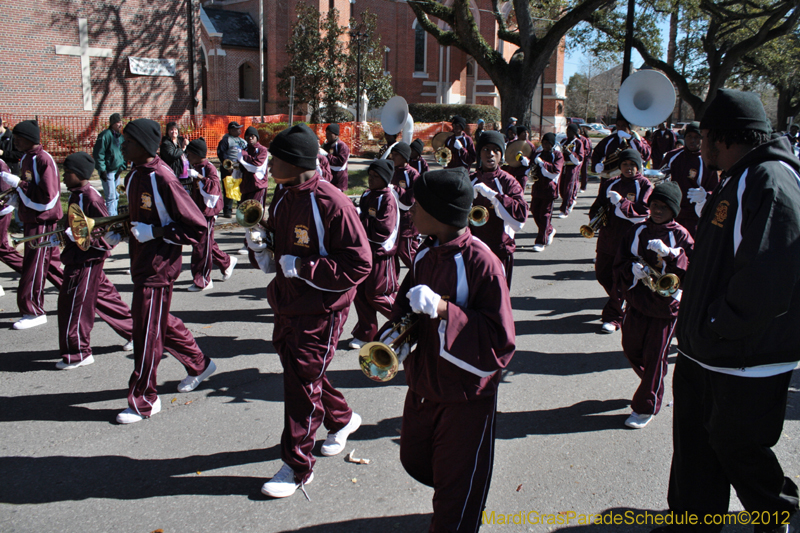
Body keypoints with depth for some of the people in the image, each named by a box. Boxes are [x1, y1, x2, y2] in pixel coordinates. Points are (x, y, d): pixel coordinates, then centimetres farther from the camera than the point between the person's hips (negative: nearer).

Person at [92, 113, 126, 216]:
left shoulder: (121, 137, 11)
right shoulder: (105, 135, -13)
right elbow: (98, 153, -15)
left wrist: (122, 167, 5)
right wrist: (102, 170, -17)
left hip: (117, 171, 8)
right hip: (107, 171, -8)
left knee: (116, 196, 15)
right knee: (111, 196, -9)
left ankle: (114, 215, 25)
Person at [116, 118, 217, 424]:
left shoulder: (162, 179, -21)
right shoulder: (135, 176, 6)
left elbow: (197, 228, -21)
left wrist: (154, 232, -23)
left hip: (158, 267, -9)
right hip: (141, 263, 9)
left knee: (147, 333, 0)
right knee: (162, 322, 21)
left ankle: (143, 401, 14)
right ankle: (199, 365, 41)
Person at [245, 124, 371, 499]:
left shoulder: (331, 204, -22)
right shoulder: (283, 196, 5)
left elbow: (360, 264, -21)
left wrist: (304, 267, -24)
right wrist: (260, 242, -2)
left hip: (320, 311, -8)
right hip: (286, 304, 9)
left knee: (302, 383, -1)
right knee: (298, 373, 20)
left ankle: (297, 467, 16)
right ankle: (342, 418, 47)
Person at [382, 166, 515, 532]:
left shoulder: (482, 263, -24)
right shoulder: (426, 255, -2)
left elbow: (499, 343, -24)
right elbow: (407, 299, 13)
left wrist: (443, 309, -33)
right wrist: (396, 334, -8)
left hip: (465, 398, -7)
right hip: (423, 387, 8)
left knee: (456, 499, 8)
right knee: (414, 461, 26)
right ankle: (454, 502, 53)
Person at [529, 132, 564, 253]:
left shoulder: (558, 155, -3)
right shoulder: (537, 153, 13)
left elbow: (556, 169, -18)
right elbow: (532, 166, 22)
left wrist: (542, 162, -22)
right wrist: (532, 173, -1)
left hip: (549, 188, -6)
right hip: (537, 187, 6)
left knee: (545, 215, -4)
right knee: (534, 211, 9)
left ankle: (541, 242, 2)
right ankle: (550, 230, 33)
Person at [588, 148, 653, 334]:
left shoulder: (645, 186, -4)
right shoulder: (610, 184, 10)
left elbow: (643, 212, -15)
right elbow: (597, 206, 13)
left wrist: (621, 202, -23)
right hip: (608, 238, 6)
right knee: (602, 274, 15)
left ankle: (614, 317, 11)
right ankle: (621, 304, 40)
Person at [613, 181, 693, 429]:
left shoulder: (680, 235, -4)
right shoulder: (637, 230, 4)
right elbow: (619, 264, 3)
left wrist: (669, 254, -27)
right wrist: (633, 268, -18)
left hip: (666, 304, -4)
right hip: (636, 301, 4)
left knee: (655, 356, 2)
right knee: (631, 349, 14)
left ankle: (646, 406, 17)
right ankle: (652, 386, 41)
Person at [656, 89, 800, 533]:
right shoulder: (739, 180, 12)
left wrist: (713, 326, -17)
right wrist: (697, 324, 11)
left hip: (746, 363, -9)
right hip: (703, 353, 9)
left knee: (736, 448, 10)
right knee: (695, 443, 18)